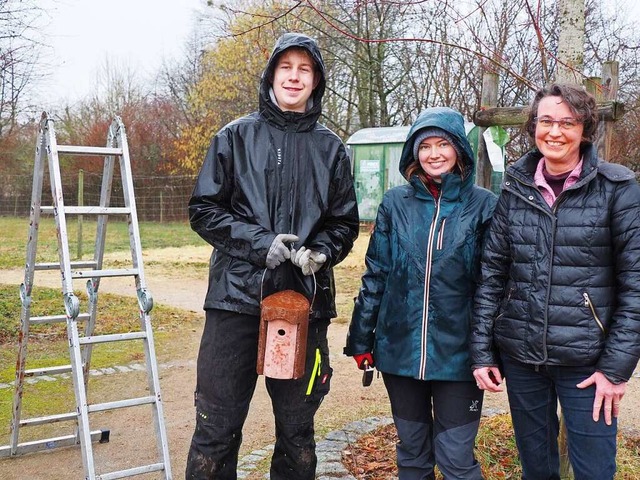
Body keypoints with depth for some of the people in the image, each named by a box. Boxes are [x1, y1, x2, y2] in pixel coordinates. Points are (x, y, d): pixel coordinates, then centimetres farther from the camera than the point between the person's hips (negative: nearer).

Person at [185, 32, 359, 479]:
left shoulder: (331, 147, 9)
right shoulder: (237, 136, 4)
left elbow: (345, 222, 12)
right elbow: (203, 208, 2)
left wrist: (321, 252, -10)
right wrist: (258, 242, -12)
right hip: (237, 295, -1)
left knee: (297, 429, 14)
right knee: (216, 428, 3)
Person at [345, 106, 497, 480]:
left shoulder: (484, 206, -3)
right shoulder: (396, 203, 2)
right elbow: (375, 277, 6)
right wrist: (361, 340, 6)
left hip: (458, 354, -2)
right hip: (400, 350, 3)